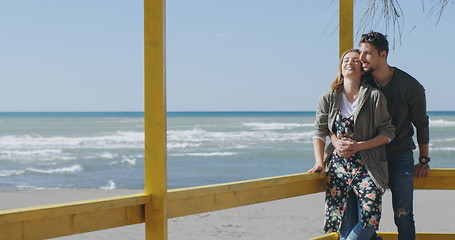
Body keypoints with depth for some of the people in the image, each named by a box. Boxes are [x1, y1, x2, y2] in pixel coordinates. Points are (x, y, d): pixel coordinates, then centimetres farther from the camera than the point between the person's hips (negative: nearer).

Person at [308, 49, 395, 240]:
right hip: (339, 165, 2)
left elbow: (388, 133, -1)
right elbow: (320, 132, 9)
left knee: (370, 219, -16)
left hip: (367, 166, -2)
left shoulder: (375, 96, -1)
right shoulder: (328, 98, 8)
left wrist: (359, 145, -11)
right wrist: (319, 162, -4)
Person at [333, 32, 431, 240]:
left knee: (403, 216, -6)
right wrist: (337, 141, -25)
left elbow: (421, 124, 4)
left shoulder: (410, 86, -7)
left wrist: (424, 160, 8)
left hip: (400, 158, -2)